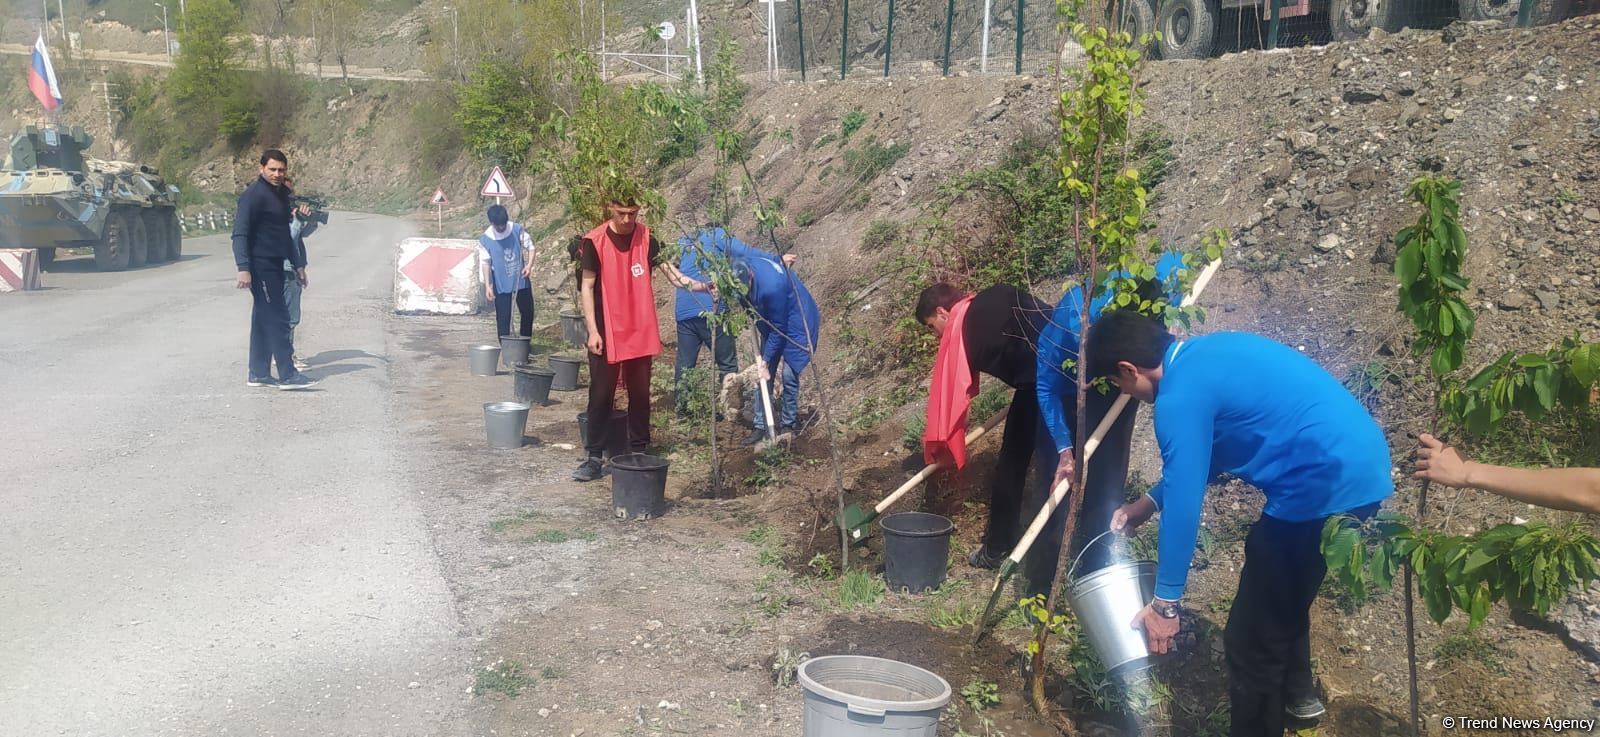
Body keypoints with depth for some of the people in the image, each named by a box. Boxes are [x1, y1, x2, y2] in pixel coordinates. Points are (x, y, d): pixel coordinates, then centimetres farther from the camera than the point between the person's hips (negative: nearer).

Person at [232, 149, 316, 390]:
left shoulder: (282, 194, 16)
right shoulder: (253, 195, -11)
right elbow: (240, 234, -16)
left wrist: (298, 265, 25)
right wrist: (243, 268, -25)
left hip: (275, 265, 9)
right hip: (260, 265, -9)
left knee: (264, 319, 11)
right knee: (277, 318, -10)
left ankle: (258, 374, 17)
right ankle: (288, 375, -9)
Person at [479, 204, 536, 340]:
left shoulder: (517, 229, -10)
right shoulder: (485, 239, -12)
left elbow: (530, 247, -1)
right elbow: (486, 263, -6)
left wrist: (529, 264, -18)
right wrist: (487, 285, -11)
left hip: (521, 279, 2)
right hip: (501, 283, -2)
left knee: (528, 313, 10)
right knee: (503, 318, -1)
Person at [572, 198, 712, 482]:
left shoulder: (646, 238, 0)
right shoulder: (594, 242, -9)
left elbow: (667, 268, -8)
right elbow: (587, 287, -6)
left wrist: (693, 285, -27)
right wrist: (592, 331, -11)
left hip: (641, 331, 3)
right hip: (606, 332, -3)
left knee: (640, 393, 10)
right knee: (601, 395, 1)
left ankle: (638, 452, 22)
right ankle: (593, 457, 8)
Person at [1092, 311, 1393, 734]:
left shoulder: (1181, 396, -16)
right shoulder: (1207, 354, 13)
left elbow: (1184, 504, -15)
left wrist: (1164, 603, -7)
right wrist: (1149, 502, 24)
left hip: (1325, 485, -10)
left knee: (1251, 638, 3)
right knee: (1284, 595, 32)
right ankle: (1296, 693, 51)